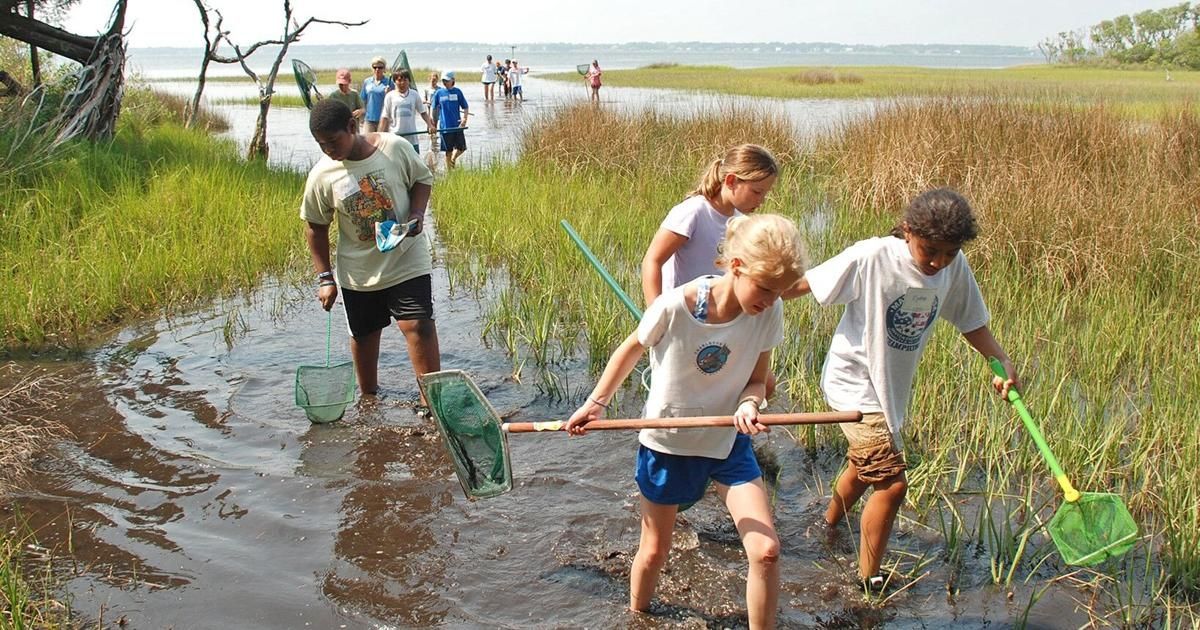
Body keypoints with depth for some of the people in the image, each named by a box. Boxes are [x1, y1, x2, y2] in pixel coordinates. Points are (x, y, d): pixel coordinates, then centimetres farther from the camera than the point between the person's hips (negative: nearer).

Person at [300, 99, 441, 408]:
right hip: (358, 271, 2)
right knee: (364, 335, 14)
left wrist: (417, 213, -15)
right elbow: (316, 228, -1)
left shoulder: (395, 148, -14)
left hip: (407, 259, -2)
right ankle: (368, 398, 36)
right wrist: (325, 278, -4)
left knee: (418, 325, -13)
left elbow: (422, 179, 4)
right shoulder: (322, 175, -11)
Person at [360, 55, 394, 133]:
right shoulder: (366, 82, 8)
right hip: (369, 120, 2)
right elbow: (362, 100, 14)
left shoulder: (389, 83, 0)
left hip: (383, 119, -2)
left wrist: (388, 94, -18)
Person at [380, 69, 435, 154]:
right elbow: (385, 117, 0)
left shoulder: (414, 94, 4)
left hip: (412, 138, 2)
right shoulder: (390, 96, 0)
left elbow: (423, 112, 10)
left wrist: (430, 125, -5)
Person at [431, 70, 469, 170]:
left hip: (457, 125, 1)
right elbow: (434, 109, 9)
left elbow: (465, 107, 5)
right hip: (445, 126, -1)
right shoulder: (438, 93, 1)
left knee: (461, 148, -1)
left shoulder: (457, 92, 1)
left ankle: (453, 159, 28)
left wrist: (464, 119, -10)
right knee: (448, 151, 5)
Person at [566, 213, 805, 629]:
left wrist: (749, 405, -27)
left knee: (766, 550, -10)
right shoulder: (674, 307, -25)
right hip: (667, 442, -2)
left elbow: (756, 379, -5)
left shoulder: (769, 313, -16)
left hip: (728, 441, 2)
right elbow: (633, 348, -4)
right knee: (655, 550, 14)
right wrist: (597, 403, -3)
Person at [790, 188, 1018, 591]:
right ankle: (870, 579, 8)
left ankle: (829, 527, 55)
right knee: (892, 482, -11)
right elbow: (802, 285, -20)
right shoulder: (872, 258, -26)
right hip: (854, 385, -7)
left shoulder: (955, 268, -7)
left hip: (891, 388, 7)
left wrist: (1003, 362, -10)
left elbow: (971, 323, 4)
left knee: (865, 467, 27)